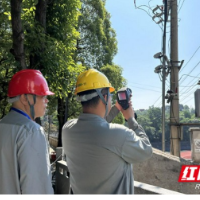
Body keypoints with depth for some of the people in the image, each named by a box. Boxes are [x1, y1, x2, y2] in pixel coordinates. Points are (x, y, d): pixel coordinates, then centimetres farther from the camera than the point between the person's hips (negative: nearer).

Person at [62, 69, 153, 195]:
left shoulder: (68, 129, -13)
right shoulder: (119, 135, -30)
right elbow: (146, 151, -10)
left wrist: (116, 109, 12)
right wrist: (131, 118, -2)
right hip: (115, 192, -5)